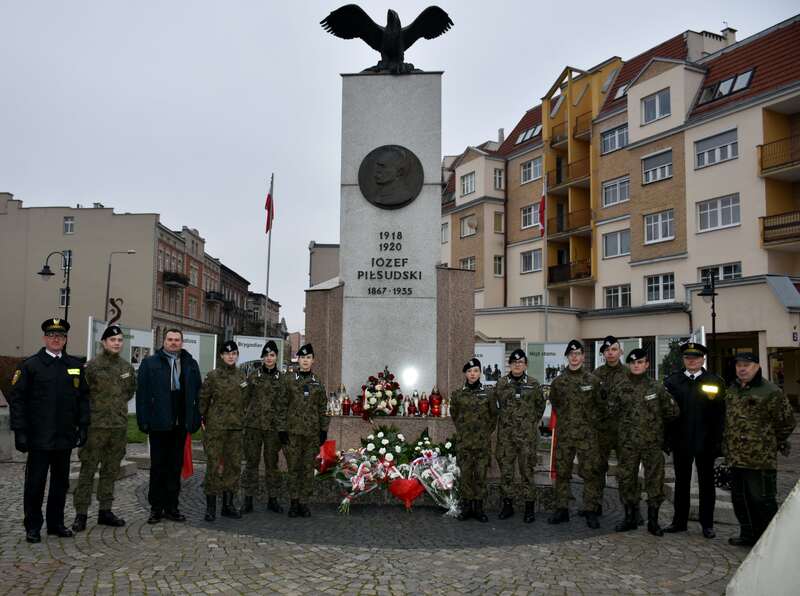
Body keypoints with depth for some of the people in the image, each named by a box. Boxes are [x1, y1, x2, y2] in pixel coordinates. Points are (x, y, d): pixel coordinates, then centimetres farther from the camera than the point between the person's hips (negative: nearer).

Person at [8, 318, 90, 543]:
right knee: (35, 483, 5)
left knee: (61, 483, 12)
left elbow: (83, 397, 11)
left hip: (65, 438, 4)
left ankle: (56, 524, 23)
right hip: (39, 438, -4)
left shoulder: (75, 365, 9)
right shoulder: (30, 365, -2)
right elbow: (17, 399, -4)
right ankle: (33, 527, 17)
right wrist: (20, 431, -10)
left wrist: (83, 426, 5)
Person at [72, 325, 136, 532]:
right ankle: (81, 513, 7)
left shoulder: (127, 367, 8)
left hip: (119, 425, 5)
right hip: (96, 424, -5)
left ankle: (105, 511, 20)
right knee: (88, 470, -1)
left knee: (111, 470, 11)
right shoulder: (93, 365, -8)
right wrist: (97, 406, -3)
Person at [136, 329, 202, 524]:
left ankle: (171, 506, 17)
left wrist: (195, 420, -1)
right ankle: (156, 508, 14)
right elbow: (142, 393, -2)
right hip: (159, 423, -2)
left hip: (180, 424, 3)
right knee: (158, 466, 5)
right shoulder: (150, 363, 2)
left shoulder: (191, 364, 10)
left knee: (176, 466, 8)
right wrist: (144, 420, -9)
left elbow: (198, 392, 7)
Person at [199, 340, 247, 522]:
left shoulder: (242, 375, 9)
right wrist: (202, 420, -3)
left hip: (236, 427, 5)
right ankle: (210, 506, 5)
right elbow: (203, 398, 0)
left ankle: (228, 505, 17)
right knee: (214, 464, -4)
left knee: (234, 464, 7)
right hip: (216, 425, -5)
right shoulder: (213, 375, -4)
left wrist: (242, 420, 13)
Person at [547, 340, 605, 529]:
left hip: (587, 435, -2)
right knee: (561, 472, 8)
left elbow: (601, 406, 8)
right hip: (564, 435, 2)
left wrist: (589, 420, 3)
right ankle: (561, 509, 18)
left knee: (591, 473, -2)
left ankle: (591, 512, 8)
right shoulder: (558, 382, 5)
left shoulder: (593, 380, 0)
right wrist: (566, 419, 12)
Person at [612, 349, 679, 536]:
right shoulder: (620, 388, 3)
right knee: (626, 480, 6)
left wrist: (656, 423, 14)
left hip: (653, 443, -1)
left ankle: (653, 521, 16)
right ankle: (630, 518, 21)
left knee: (655, 481, 3)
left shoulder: (657, 388, 0)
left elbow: (672, 412, 7)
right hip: (627, 443, 1)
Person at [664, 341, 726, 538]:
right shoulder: (672, 381, 3)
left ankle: (707, 523, 21)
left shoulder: (715, 382, -1)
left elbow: (720, 413, -4)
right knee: (681, 482, 11)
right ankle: (680, 521, 22)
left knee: (706, 483, 10)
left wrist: (718, 441, -9)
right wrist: (667, 439, -3)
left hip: (705, 442, -1)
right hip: (681, 441, 1)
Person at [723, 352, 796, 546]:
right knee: (739, 499, 16)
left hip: (760, 459, -8)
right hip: (736, 457, 8)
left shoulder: (770, 392, -13)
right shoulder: (732, 390, 12)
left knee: (762, 501, -1)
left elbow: (787, 421, -6)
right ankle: (748, 534, 30)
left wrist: (774, 442, 5)